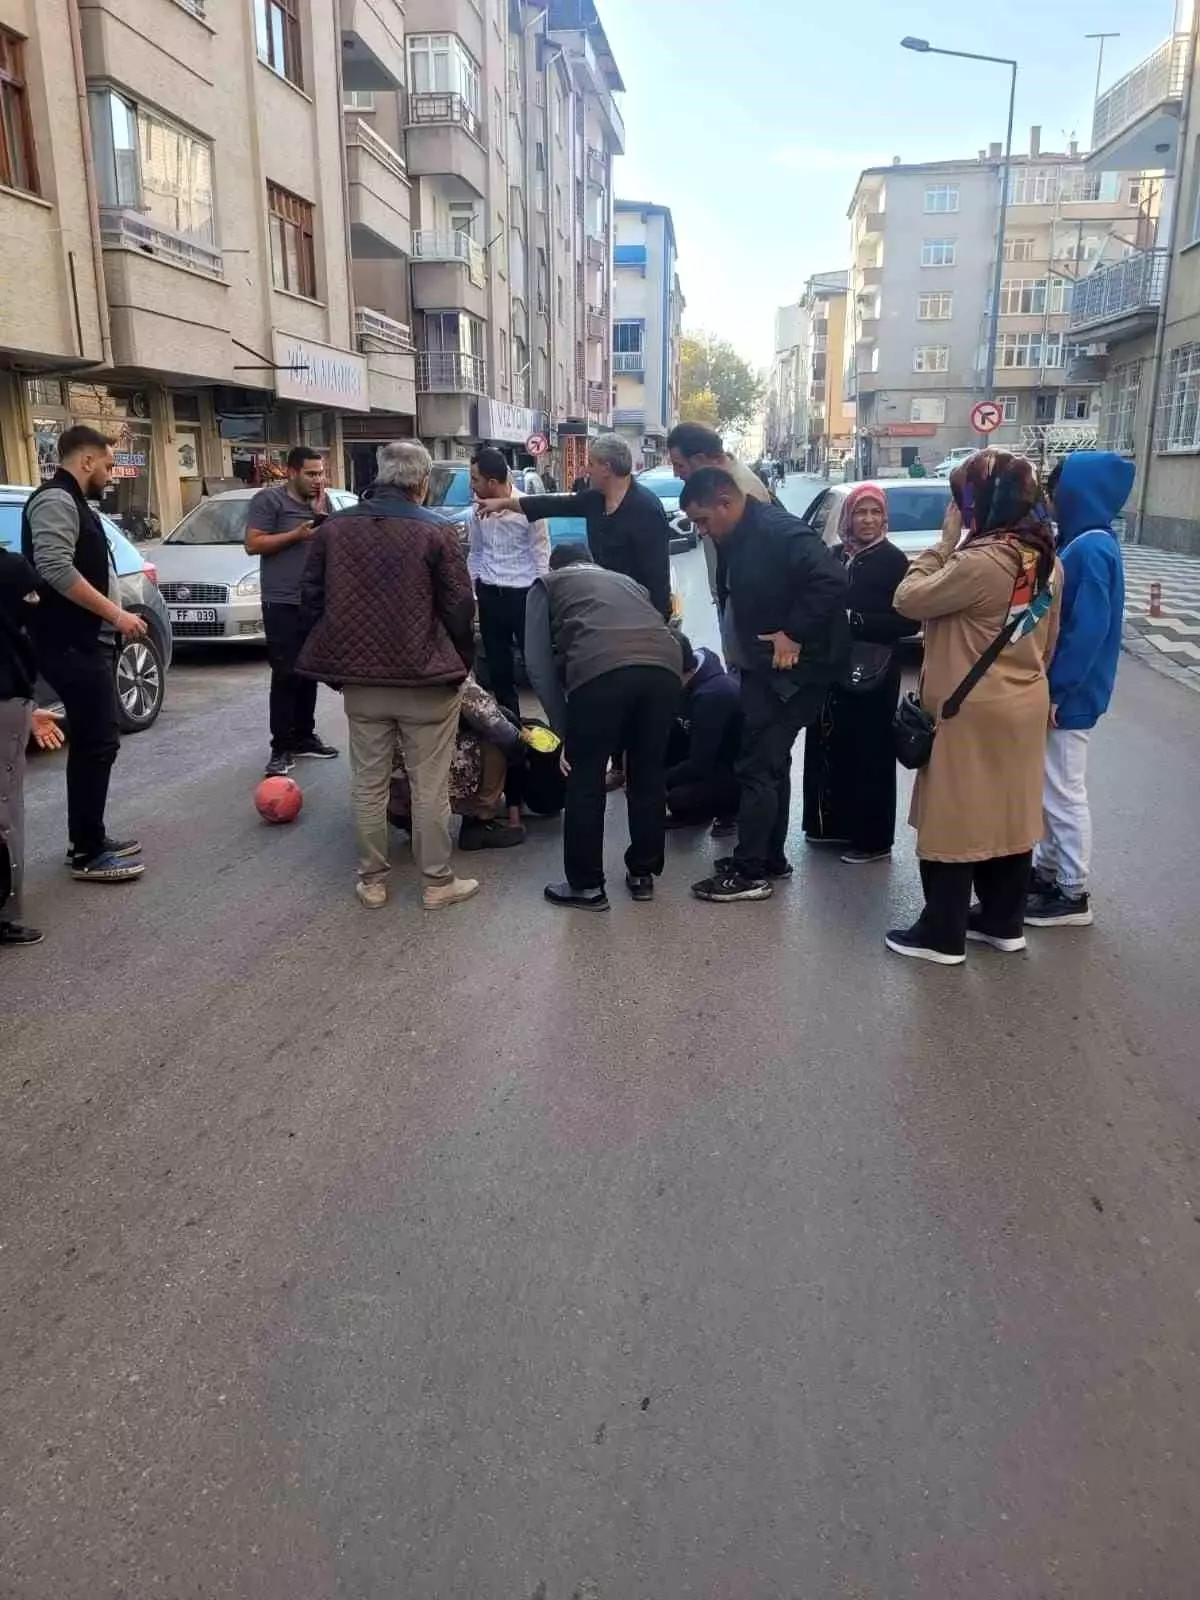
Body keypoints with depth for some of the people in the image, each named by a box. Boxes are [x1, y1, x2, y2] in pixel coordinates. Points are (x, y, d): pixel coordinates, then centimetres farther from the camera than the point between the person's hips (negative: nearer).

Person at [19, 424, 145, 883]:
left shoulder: (74, 504, 20)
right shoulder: (55, 501, -12)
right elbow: (55, 569, -25)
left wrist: (114, 619, 23)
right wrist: (116, 614, -22)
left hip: (88, 642, 11)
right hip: (72, 646, -11)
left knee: (92, 742, 13)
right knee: (97, 743, -9)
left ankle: (88, 840, 21)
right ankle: (88, 854, -4)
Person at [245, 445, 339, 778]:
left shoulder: (322, 501, 14)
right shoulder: (269, 499, -6)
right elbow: (252, 544, -11)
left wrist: (320, 511, -2)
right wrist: (297, 535, -18)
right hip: (282, 604, -6)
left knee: (308, 673, 11)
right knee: (285, 676, -7)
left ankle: (304, 736, 22)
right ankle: (281, 747, -3)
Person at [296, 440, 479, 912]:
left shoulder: (332, 528, 5)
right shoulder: (437, 532, -8)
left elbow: (311, 601, 8)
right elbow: (459, 609, -8)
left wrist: (331, 665, 16)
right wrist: (462, 663, 6)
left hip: (360, 678, 3)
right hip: (426, 679, -3)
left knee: (368, 783, 13)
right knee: (429, 785, 6)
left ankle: (372, 880, 20)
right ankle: (437, 882, 14)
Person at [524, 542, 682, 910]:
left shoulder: (548, 585, 28)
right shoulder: (626, 581, 40)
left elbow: (539, 664, 13)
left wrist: (563, 731, 15)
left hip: (600, 669, -4)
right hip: (664, 665, 4)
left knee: (585, 779, 12)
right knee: (649, 774, 20)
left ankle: (586, 886, 20)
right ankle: (642, 874, 32)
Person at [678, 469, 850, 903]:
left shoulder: (780, 530, -20)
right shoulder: (737, 539, 9)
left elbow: (832, 580, -29)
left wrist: (794, 634, -24)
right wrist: (744, 653, 7)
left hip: (791, 665, -10)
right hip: (765, 664, 10)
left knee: (758, 767, -6)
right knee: (770, 762, 17)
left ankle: (750, 872, 2)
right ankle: (770, 857, 29)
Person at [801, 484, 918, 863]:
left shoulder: (893, 560, -7)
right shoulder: (836, 556, 10)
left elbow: (909, 621, -12)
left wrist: (857, 621, -18)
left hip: (873, 673, -6)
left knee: (869, 754, -2)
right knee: (830, 749, 11)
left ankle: (872, 839, 7)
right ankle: (835, 826, 25)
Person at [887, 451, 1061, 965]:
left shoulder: (980, 562, -24)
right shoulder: (1045, 560, 4)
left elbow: (908, 599, -16)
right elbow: (1047, 641, 13)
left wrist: (945, 543, -8)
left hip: (971, 712, -8)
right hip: (1023, 705, 8)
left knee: (952, 820, 3)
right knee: (1006, 815, 17)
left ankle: (942, 935, 13)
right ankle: (1004, 921, 29)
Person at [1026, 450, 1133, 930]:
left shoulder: (1091, 549, -20)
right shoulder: (1083, 543, 10)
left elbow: (1088, 629, -24)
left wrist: (1055, 691, -21)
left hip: (1068, 695, -10)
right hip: (1061, 688, 10)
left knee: (1064, 792, 0)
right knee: (1051, 790, 19)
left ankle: (1073, 894, 10)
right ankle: (1047, 870, 32)